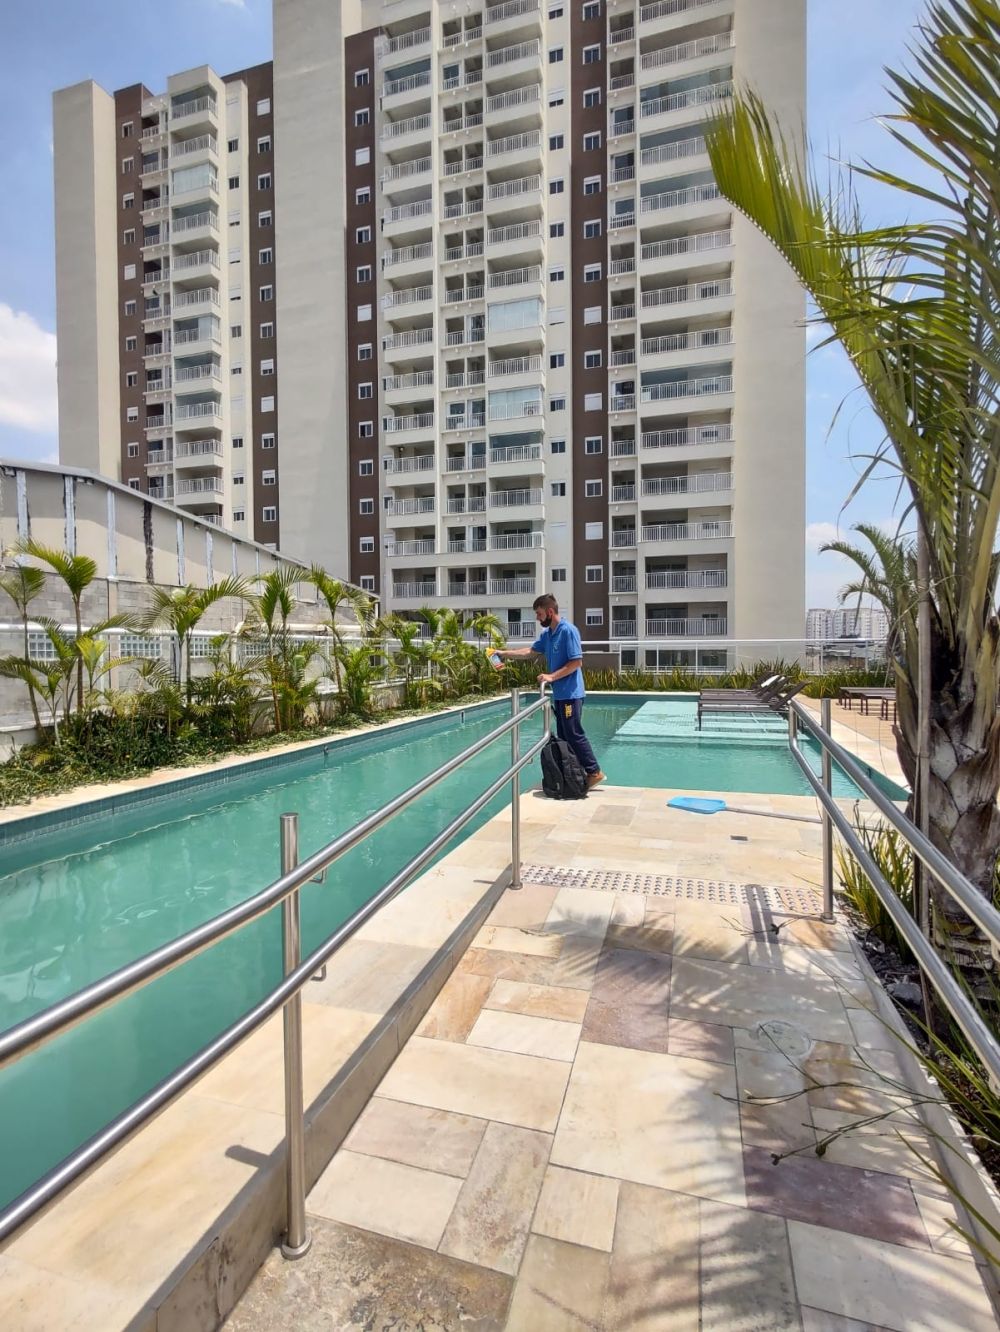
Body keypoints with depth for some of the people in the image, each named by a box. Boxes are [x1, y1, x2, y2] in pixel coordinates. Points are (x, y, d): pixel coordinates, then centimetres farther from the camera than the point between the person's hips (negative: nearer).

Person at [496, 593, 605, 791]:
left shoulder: (569, 630, -15)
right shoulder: (546, 633, 12)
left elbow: (577, 662, -18)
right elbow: (530, 651, 23)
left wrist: (552, 676, -19)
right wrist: (505, 652, 18)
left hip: (570, 694, -9)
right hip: (559, 694, 9)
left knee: (574, 734, -7)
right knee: (563, 736, 11)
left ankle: (594, 772, 1)